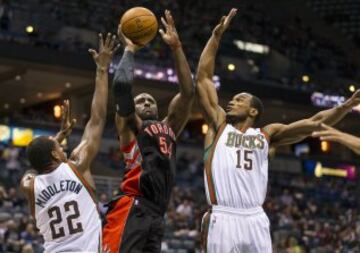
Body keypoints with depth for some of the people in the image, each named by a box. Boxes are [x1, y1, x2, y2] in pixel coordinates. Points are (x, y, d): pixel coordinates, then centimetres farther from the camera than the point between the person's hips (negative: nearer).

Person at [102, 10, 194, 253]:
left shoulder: (169, 127, 29)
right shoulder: (129, 124, 12)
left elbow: (188, 92, 20)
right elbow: (122, 85, -5)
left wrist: (176, 47, 16)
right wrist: (129, 49, 11)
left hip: (156, 215, 7)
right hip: (131, 210, -7)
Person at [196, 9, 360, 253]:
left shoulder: (267, 134, 17)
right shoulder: (219, 125, 14)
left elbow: (313, 124, 9)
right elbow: (203, 77, 11)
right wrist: (216, 36, 8)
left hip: (255, 219, 2)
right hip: (223, 219, -2)